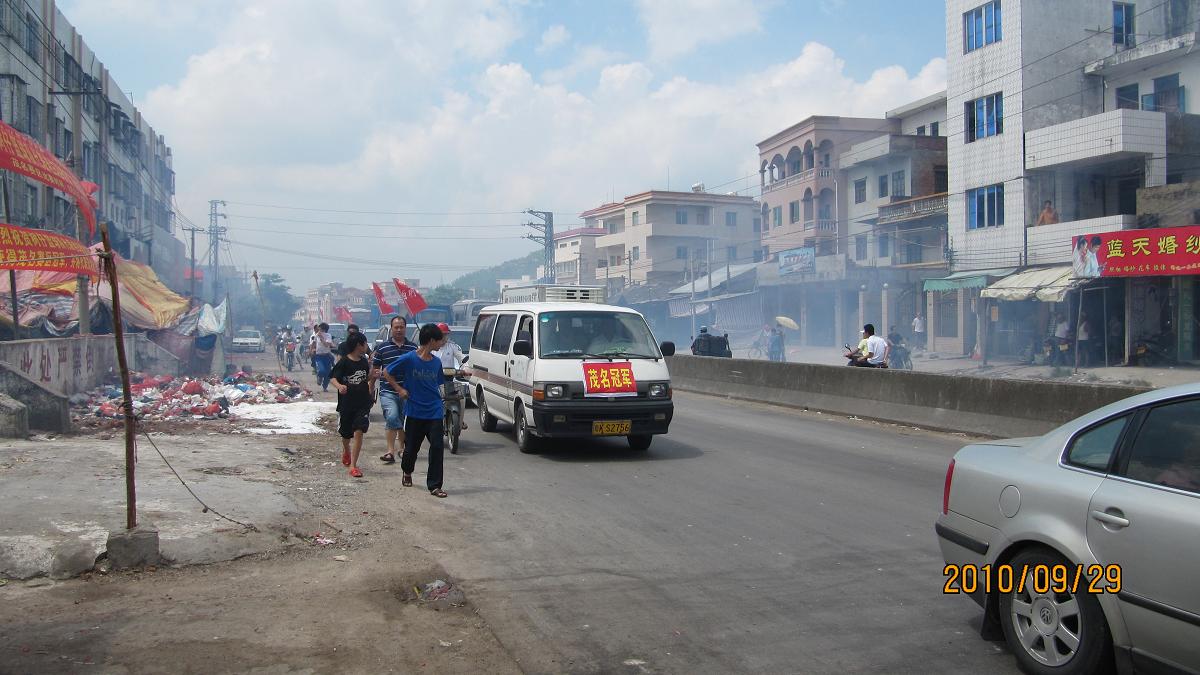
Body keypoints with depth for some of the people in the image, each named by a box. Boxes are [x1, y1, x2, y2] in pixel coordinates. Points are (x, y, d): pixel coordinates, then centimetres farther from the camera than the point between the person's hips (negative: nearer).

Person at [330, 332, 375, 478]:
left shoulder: (364, 362, 5)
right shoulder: (344, 363, -10)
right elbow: (334, 378, -17)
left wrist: (372, 374, -1)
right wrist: (339, 386, -37)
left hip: (363, 403, 2)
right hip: (346, 404, -2)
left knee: (358, 432, -11)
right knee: (345, 434, 15)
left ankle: (353, 465, -8)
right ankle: (346, 451, 49)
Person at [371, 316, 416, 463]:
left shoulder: (413, 348, 8)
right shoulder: (383, 348, 4)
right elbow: (374, 369, 9)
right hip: (388, 392, -2)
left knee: (404, 422, 12)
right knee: (392, 418, -19)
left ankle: (403, 447, 31)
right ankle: (391, 451, -18)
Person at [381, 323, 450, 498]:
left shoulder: (436, 362, 5)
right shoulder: (408, 359, -9)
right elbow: (386, 373, 1)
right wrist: (399, 389, -5)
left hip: (434, 412, 3)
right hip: (414, 412, -3)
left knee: (437, 447, -7)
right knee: (412, 447, 11)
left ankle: (434, 485, -2)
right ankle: (407, 472, 41)